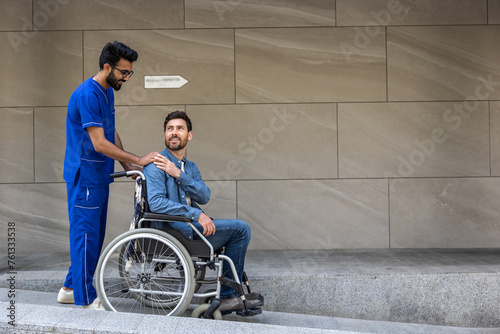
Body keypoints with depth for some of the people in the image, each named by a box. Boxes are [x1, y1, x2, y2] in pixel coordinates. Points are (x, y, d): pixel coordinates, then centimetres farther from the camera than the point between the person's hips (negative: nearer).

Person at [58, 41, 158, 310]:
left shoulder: (108, 92, 11)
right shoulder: (87, 95, -20)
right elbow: (99, 144, -23)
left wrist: (126, 165, 10)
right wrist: (138, 160, -20)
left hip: (99, 176, 10)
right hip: (84, 176, -10)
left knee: (94, 235, 14)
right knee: (86, 234, -4)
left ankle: (70, 289, 25)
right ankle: (86, 300, 2)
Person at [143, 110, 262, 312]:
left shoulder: (190, 167, 19)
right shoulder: (156, 165, -6)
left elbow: (204, 197, 1)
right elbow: (156, 203, -21)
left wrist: (178, 174, -13)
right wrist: (196, 214, -24)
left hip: (190, 226, 9)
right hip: (171, 230, -9)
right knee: (240, 228, -12)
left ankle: (228, 296, 5)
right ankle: (229, 294, -2)